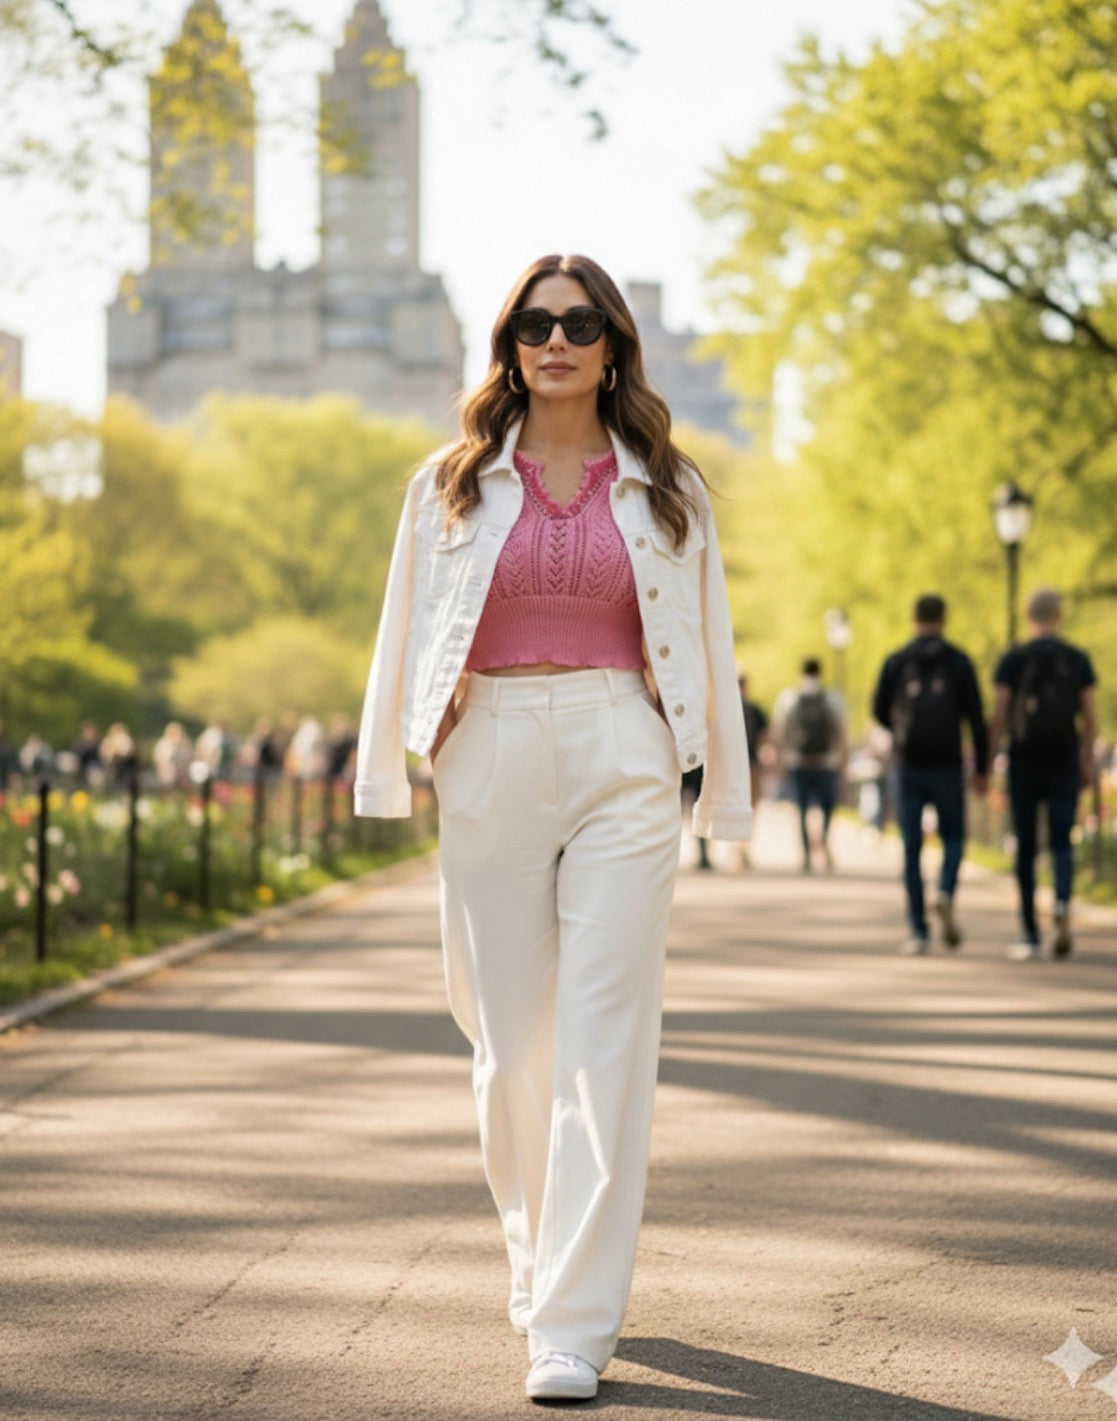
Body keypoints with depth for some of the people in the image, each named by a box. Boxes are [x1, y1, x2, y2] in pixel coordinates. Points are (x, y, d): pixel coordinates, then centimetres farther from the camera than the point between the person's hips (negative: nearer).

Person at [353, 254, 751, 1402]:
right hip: (492, 761, 2)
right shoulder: (452, 485, 10)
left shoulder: (666, 490, 9)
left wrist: (724, 790, 9)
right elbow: (408, 638, 14)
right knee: (510, 1036, 7)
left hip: (621, 760, -1)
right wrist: (390, 774, 11)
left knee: (604, 1038, -9)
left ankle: (575, 1323, -8)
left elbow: (705, 645, 11)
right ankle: (538, 1261, 29)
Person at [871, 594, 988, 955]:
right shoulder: (959, 662, -2)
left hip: (908, 765, 1)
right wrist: (981, 769, 1)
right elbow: (976, 718, -5)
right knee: (953, 837, 15)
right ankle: (946, 896, -14)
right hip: (947, 765, -1)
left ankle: (919, 932, 0)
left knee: (912, 848, 5)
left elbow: (880, 711, 6)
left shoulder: (895, 662, 1)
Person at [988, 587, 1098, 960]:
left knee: (1026, 848, 7)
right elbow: (1090, 717, 1)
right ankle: (1062, 905, -27)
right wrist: (1087, 761, 11)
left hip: (1024, 761, -1)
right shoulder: (1078, 660, 2)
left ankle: (1031, 937, 9)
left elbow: (999, 715, -6)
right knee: (1062, 843, 4)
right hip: (1064, 761, 1)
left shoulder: (1013, 660, -3)